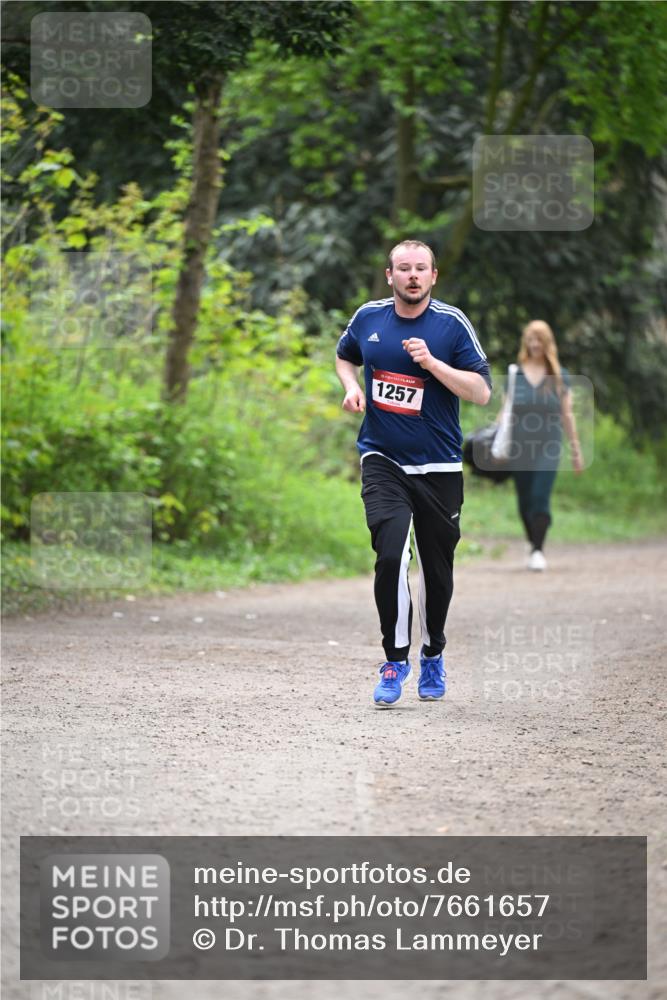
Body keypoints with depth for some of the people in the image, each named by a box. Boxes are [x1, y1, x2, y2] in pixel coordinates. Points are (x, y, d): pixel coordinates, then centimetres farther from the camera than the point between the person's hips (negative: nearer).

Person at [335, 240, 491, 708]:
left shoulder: (453, 324, -7)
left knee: (437, 570, 9)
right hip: (382, 462, 0)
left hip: (439, 468, 0)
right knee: (391, 553, -20)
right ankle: (395, 660, -9)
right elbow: (345, 356, 23)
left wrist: (431, 363, -21)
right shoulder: (368, 317, 2)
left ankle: (432, 656, 32)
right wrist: (352, 388, 2)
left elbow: (482, 392, -11)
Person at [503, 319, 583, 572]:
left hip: (548, 446, -2)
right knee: (525, 501, 6)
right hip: (520, 446, 2)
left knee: (540, 497, -16)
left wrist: (576, 450, 11)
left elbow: (567, 415, 10)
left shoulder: (560, 376, 6)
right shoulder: (515, 374, 7)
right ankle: (533, 545, 23)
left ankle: (538, 551, -16)